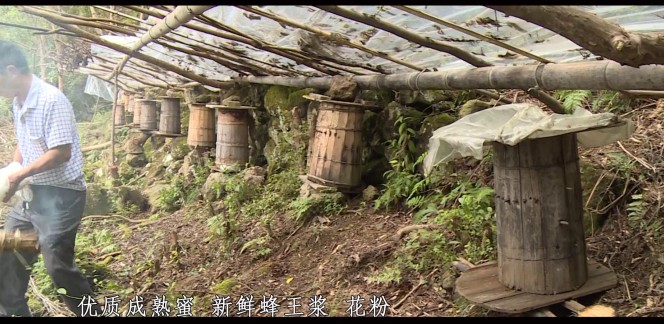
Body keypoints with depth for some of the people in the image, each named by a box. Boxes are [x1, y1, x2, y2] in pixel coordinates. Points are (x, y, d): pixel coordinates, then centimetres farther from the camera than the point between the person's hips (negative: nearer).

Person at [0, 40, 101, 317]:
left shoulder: (52, 100, -20)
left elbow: (61, 153, -24)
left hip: (60, 196, -9)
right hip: (31, 194, 9)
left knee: (58, 267, -6)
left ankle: (93, 312, 13)